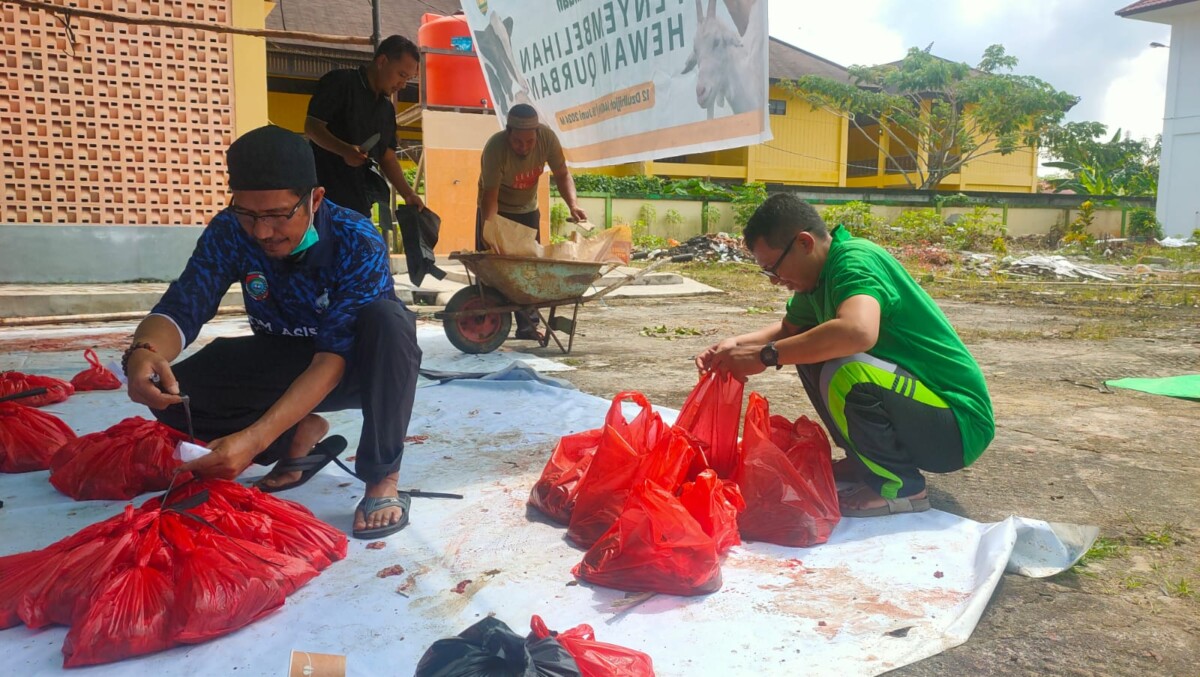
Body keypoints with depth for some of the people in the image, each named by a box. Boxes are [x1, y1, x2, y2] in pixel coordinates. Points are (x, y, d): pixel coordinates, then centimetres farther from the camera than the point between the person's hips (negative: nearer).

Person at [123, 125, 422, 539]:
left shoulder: (357, 243, -29)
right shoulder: (228, 233, -16)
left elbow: (334, 356, -34)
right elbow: (181, 307, -20)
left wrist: (256, 436, -44)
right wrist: (143, 352, -46)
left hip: (353, 368, -3)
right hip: (282, 363, 4)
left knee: (387, 319, -37)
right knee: (174, 394, -19)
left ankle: (383, 478, -23)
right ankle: (303, 434, 3)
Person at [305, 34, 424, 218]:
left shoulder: (387, 108, 17)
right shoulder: (341, 82, -4)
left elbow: (387, 157, 17)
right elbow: (312, 126, -10)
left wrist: (408, 194, 4)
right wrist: (344, 150, -28)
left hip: (359, 198, 8)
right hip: (327, 194, -8)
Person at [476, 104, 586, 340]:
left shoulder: (547, 137, -23)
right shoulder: (495, 148, -33)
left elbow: (562, 174, -10)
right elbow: (490, 196, -35)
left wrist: (572, 203, -26)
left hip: (528, 210, 4)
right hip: (497, 211, -3)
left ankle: (528, 325, 9)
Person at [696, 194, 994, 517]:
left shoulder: (854, 260, -21)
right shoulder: (821, 273, 5)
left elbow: (858, 332, -41)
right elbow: (789, 328, 22)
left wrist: (766, 355, -32)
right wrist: (736, 344, 3)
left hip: (959, 424, -9)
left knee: (844, 373, -33)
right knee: (812, 346, 10)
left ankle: (900, 485, -9)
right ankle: (868, 460, 16)